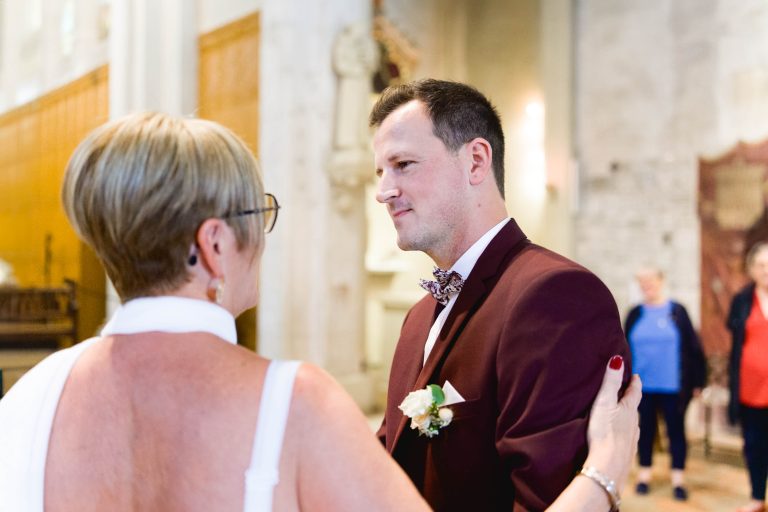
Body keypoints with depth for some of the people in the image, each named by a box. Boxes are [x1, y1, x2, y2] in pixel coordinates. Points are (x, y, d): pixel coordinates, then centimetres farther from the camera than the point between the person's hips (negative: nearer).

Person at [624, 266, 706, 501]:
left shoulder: (677, 311, -4)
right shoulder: (635, 314, 4)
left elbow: (693, 347, -3)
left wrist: (697, 380, -4)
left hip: (673, 386, -2)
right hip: (643, 385, 2)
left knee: (676, 430, 5)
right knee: (646, 429, 12)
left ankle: (678, 479, 14)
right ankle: (644, 475, 23)